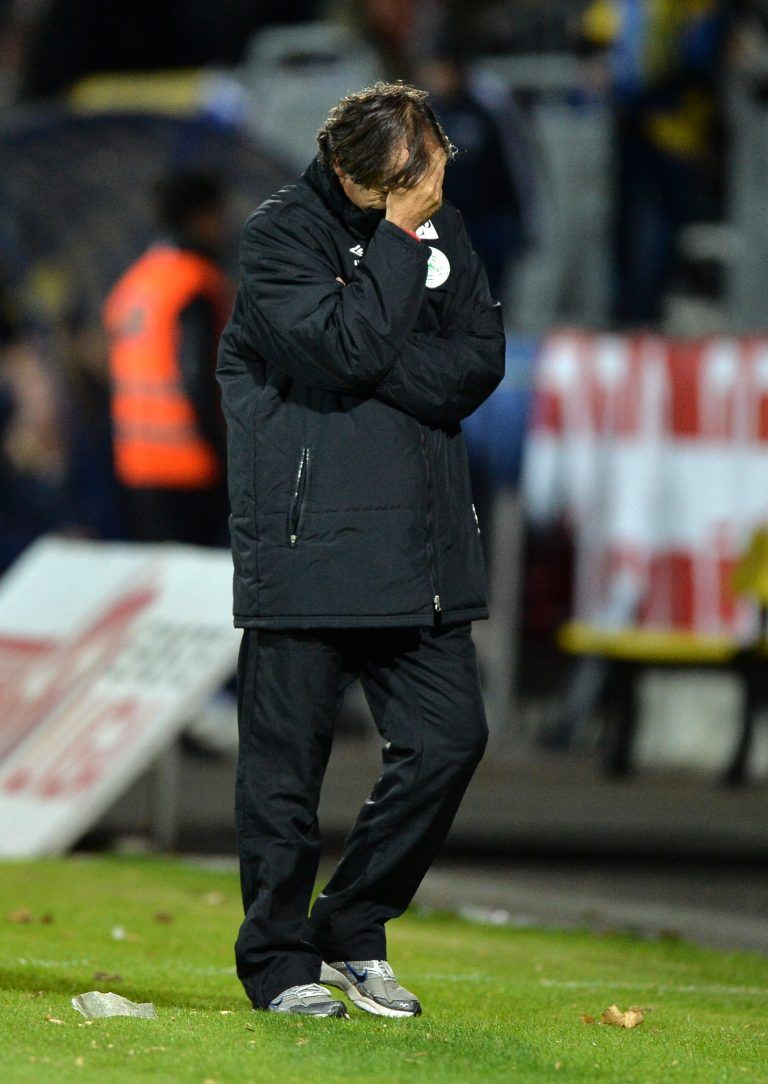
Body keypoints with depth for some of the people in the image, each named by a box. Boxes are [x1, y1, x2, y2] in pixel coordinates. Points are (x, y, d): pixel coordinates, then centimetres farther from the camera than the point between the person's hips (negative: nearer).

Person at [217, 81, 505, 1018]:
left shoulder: (440, 233, 11)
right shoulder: (280, 235, -6)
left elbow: (480, 361, 1)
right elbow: (344, 349, -20)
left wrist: (381, 373, -13)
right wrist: (399, 235, -17)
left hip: (419, 546, 5)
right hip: (304, 544, -5)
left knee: (448, 738, 2)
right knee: (286, 757, -1)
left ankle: (353, 933, 17)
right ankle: (279, 961, 11)